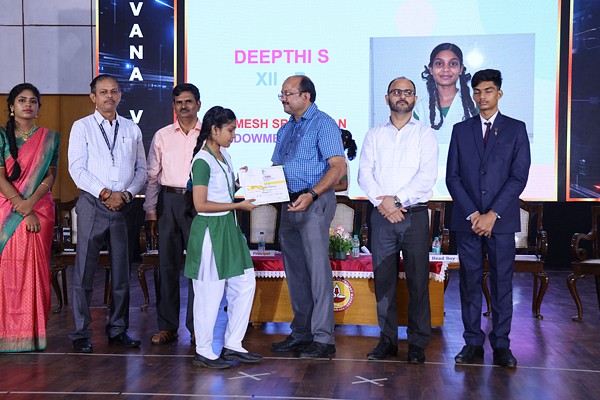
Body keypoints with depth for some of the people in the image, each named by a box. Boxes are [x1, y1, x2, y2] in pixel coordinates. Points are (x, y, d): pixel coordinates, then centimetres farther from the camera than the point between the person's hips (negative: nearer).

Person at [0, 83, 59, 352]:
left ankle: (34, 332, 6)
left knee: (36, 268, 1)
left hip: (40, 210, 1)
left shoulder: (50, 138, 10)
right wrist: (24, 211, -11)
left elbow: (51, 175, 3)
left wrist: (30, 202, -13)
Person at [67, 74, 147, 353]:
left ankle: (118, 330, 17)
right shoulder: (82, 127, 4)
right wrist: (106, 193, -14)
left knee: (121, 271, 7)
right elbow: (77, 168, -5)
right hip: (92, 205, -3)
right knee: (84, 270, -1)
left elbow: (142, 169, 11)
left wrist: (127, 193, -6)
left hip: (123, 206, 3)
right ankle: (81, 334, 7)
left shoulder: (132, 130, 13)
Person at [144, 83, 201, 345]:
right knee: (167, 265, 5)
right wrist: (151, 212, 3)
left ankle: (196, 326, 13)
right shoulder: (162, 136, 9)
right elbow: (152, 176, 10)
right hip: (168, 200, 2)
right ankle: (167, 326, 14)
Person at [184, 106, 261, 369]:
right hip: (210, 231, -9)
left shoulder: (224, 155, 12)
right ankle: (204, 352, 14)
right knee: (210, 293, 0)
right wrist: (238, 205, -16)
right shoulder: (202, 160, -15)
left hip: (229, 228, 9)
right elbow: (201, 204, -20)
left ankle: (232, 346, 21)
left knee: (245, 284, 10)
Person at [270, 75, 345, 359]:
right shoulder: (285, 130, 19)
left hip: (314, 203, -8)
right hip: (289, 204, 9)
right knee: (295, 271, 12)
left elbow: (338, 167, -16)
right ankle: (301, 333, 21)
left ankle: (323, 338, -3)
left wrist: (311, 195, -28)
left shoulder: (323, 124, -6)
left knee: (317, 269, -8)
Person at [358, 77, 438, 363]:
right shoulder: (374, 135, 14)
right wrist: (382, 201, -12)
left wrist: (397, 199, -14)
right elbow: (364, 173, 3)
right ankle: (388, 340, 14)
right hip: (382, 216, 2)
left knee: (418, 280, -1)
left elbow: (427, 176, -6)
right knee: (383, 280, 4)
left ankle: (418, 343, 7)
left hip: (415, 215, -2)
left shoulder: (426, 135, 6)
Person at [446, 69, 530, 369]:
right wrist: (472, 214, -7)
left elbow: (519, 176, -3)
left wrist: (492, 215, -11)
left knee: (502, 282, 2)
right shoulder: (461, 130, 11)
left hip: (501, 220, -1)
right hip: (467, 220, 2)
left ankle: (501, 345, 10)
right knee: (470, 282, 4)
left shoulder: (516, 129, 6)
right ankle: (473, 343, 11)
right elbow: (452, 177, 5)